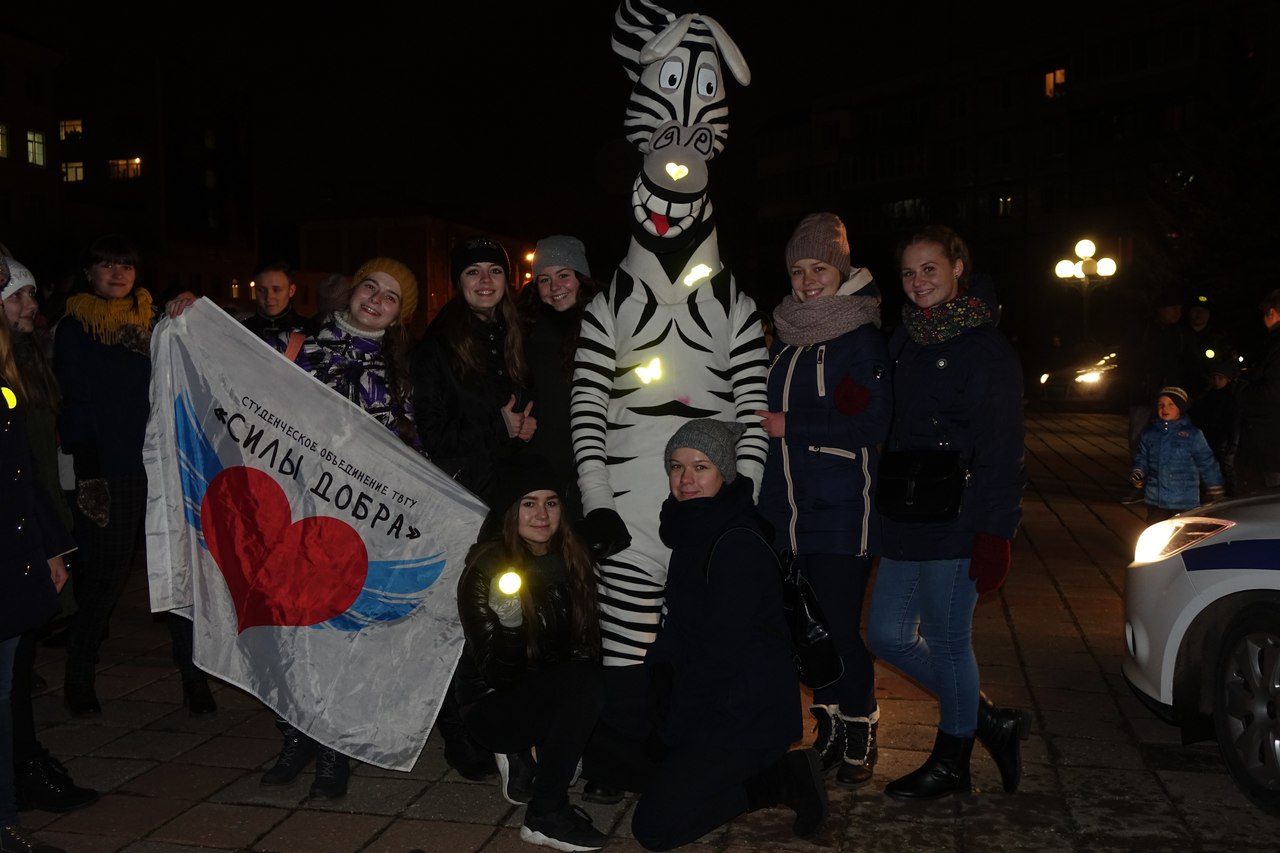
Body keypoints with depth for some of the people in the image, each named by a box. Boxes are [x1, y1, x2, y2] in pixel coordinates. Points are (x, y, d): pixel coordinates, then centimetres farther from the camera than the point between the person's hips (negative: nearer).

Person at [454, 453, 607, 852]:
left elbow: (585, 644, 7)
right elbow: (497, 674, -23)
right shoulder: (486, 570, -20)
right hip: (492, 705, -6)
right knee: (581, 684, -29)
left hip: (552, 694, 6)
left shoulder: (572, 559, -4)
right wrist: (508, 621, -40)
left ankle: (525, 759, 6)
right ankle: (546, 816, -17)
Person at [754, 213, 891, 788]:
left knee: (840, 625, -3)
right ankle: (828, 727, 25)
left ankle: (860, 733, 16)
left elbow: (872, 425, -15)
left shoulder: (862, 337, -6)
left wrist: (790, 427, -14)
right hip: (787, 505, 6)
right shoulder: (785, 336, 14)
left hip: (841, 508, -6)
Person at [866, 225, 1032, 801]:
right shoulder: (904, 340, 14)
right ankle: (988, 721, 27)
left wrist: (994, 533, -17)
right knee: (888, 635, 10)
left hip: (955, 526, -8)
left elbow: (1001, 451, -13)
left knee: (946, 641, 3)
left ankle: (951, 763, 24)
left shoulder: (986, 349, -8)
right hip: (904, 518, 8)